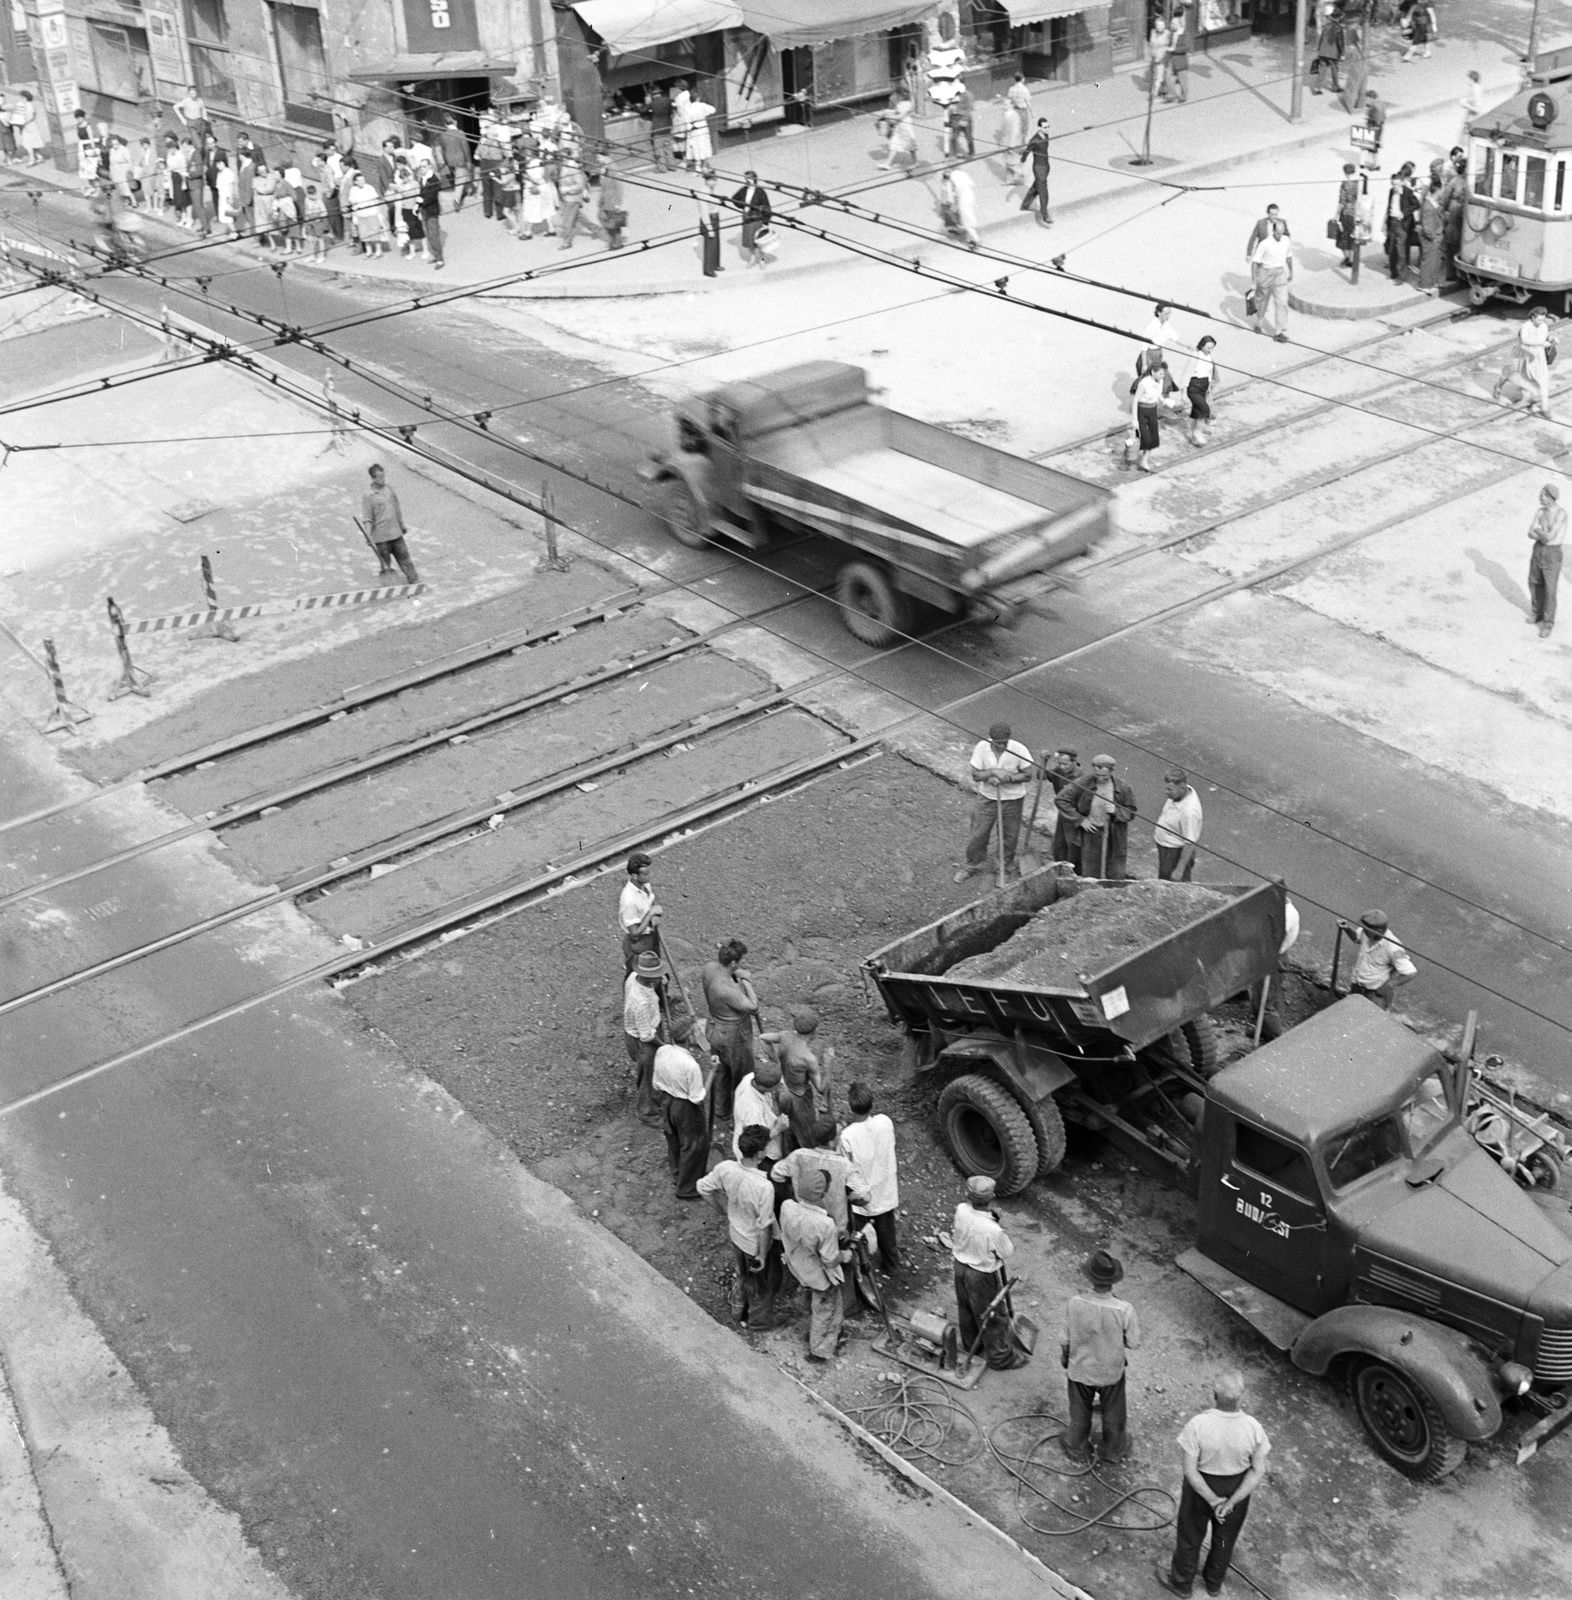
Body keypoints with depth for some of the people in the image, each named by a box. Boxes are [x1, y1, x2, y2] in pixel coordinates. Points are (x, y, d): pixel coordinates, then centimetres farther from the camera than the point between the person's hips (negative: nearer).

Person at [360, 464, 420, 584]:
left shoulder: (391, 490, 5)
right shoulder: (369, 496, -11)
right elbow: (368, 518, -11)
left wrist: (402, 525, 24)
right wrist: (368, 535, -20)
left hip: (396, 533, 5)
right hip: (381, 537, -5)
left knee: (404, 556, 9)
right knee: (386, 563, 5)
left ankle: (414, 580, 16)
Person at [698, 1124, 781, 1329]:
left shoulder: (725, 1168, -24)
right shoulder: (764, 1187, -40)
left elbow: (703, 1187, -5)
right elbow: (764, 1226, -28)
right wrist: (762, 1255, -12)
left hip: (735, 1233, 5)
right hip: (756, 1243, -5)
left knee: (740, 1274, 33)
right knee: (762, 1284, 25)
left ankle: (738, 1314, 56)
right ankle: (758, 1321, 49)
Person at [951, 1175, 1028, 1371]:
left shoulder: (961, 1211, -23)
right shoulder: (992, 1230, -38)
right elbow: (1008, 1252, -18)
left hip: (961, 1266, 6)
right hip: (982, 1275, -6)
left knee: (966, 1308, 29)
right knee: (992, 1317, 16)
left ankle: (970, 1343, 53)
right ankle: (1000, 1357, 36)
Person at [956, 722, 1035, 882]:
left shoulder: (1019, 750, -22)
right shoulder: (981, 747, -18)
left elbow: (1027, 775, -15)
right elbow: (976, 775, -15)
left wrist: (1005, 778, -27)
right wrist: (994, 772, -32)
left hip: (1012, 799, -1)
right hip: (987, 797, 1)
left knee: (1009, 836, 14)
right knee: (977, 833, 11)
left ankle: (1006, 866, 39)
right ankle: (973, 864, 35)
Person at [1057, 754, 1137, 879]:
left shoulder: (1122, 787, -5)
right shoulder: (1083, 784, -10)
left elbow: (1131, 811, 4)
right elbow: (1060, 800, -8)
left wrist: (1116, 811, -18)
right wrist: (1080, 820, -10)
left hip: (1115, 836, 1)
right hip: (1091, 835, -1)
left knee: (1117, 876, 4)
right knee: (1089, 875, 5)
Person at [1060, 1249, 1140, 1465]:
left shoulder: (1075, 1304, -29)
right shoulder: (1124, 1310, -32)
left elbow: (1066, 1340, -13)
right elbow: (1134, 1343, -16)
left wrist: (1064, 1362, 7)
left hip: (1080, 1369, 1)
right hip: (1111, 1372, 0)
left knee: (1079, 1414, 27)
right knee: (1113, 1413, 29)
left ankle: (1078, 1451, 48)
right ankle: (1114, 1449, 52)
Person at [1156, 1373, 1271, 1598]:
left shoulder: (1198, 1426, -33)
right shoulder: (1253, 1428, -27)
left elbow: (1190, 1470, -26)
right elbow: (1258, 1471, -19)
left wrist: (1213, 1500, -17)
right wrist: (1232, 1501, -17)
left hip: (1202, 1486, -2)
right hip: (1237, 1488, 2)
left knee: (1190, 1535, 25)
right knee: (1225, 1537, 29)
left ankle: (1181, 1581, 49)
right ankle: (1214, 1582, 53)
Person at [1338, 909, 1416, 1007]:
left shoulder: (1392, 948, -33)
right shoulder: (1367, 933, -16)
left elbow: (1411, 974, -30)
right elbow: (1356, 937, 10)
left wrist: (1389, 986, -22)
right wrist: (1347, 928, -11)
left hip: (1377, 992, -6)